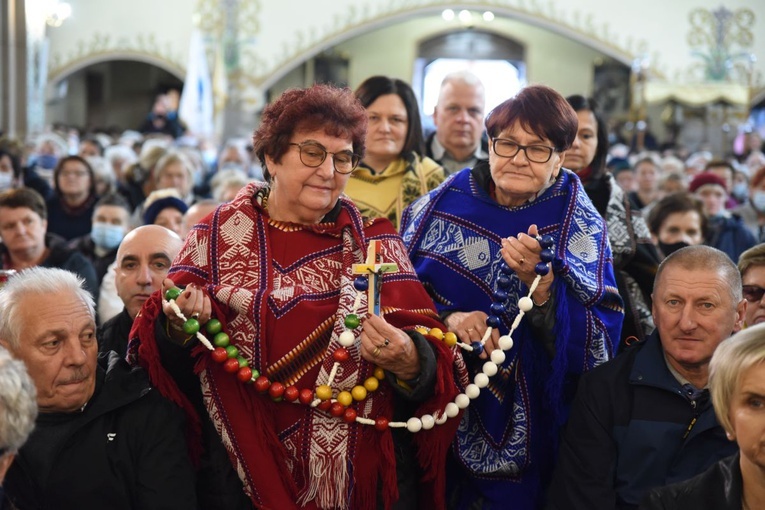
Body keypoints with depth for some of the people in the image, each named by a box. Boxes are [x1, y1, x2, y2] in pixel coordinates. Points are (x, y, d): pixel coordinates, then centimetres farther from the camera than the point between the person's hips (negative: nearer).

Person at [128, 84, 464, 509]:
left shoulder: (375, 242, 3)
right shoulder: (219, 234, 1)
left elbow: (429, 354, -6)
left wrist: (409, 364, -27)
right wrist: (180, 327, -22)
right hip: (240, 471, 0)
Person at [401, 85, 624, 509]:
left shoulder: (579, 226, -5)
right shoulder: (444, 204, -1)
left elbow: (600, 345, -13)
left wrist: (541, 281, -27)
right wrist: (447, 317, -19)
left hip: (527, 427, -1)